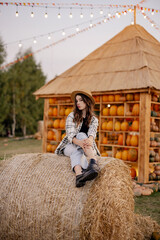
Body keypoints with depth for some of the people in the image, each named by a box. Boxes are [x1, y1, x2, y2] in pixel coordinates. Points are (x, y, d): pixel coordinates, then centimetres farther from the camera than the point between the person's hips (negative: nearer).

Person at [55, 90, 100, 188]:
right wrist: (80, 143, -39)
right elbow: (70, 135, -15)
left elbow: (92, 133, -16)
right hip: (70, 146, -1)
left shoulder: (94, 119, 6)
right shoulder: (72, 116, 0)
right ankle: (79, 173, -66)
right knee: (77, 150, -36)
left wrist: (89, 140, -43)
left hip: (86, 149, 1)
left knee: (81, 135, -33)